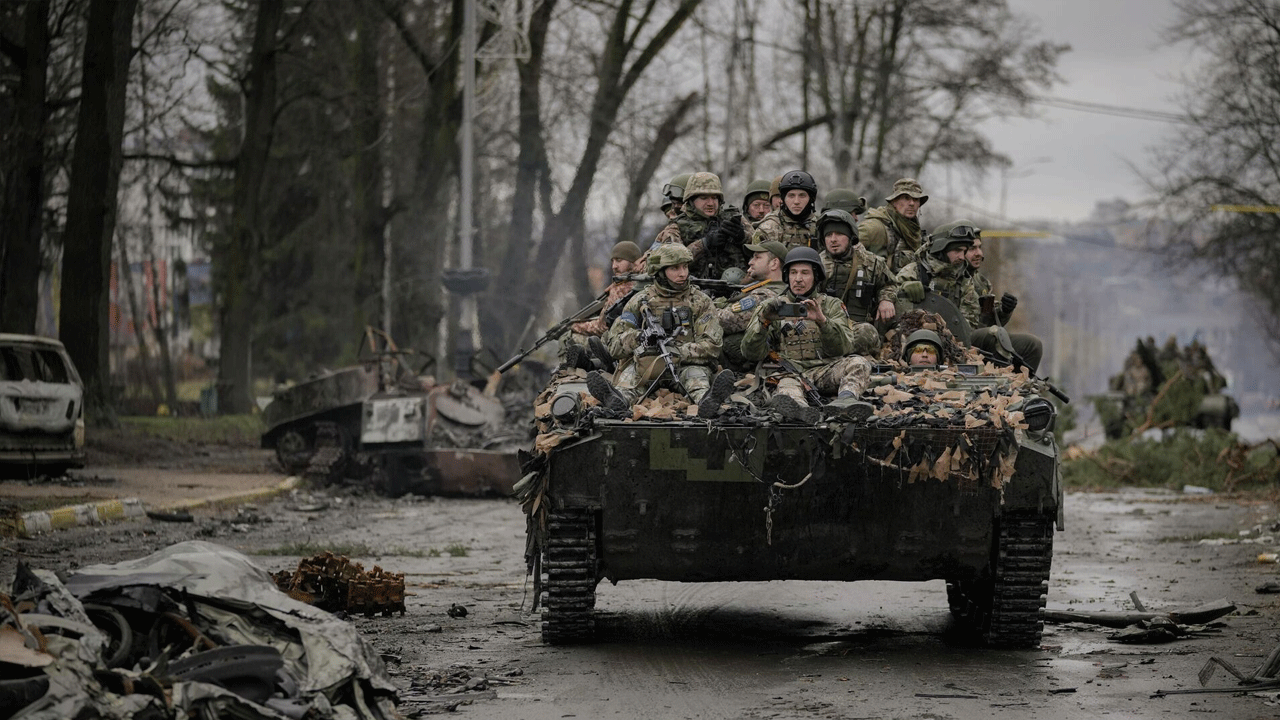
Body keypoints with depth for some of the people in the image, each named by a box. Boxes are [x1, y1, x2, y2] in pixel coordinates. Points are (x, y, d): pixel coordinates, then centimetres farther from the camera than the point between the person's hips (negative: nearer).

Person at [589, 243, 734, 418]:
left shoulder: (700, 302, 10)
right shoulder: (641, 301, 10)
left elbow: (712, 346, -1)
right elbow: (614, 344, 4)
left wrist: (678, 352, -17)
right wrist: (639, 338, -19)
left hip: (685, 365, 0)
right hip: (646, 363, 0)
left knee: (696, 371, -33)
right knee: (633, 369, -31)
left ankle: (705, 399, -66)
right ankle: (619, 399, -63)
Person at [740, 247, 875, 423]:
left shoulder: (832, 305, 17)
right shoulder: (772, 306, 17)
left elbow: (843, 348, 0)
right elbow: (751, 354, 5)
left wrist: (822, 320, -17)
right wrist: (763, 321, -13)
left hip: (824, 370, 2)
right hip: (788, 370, -2)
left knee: (859, 363, -27)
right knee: (789, 385, -37)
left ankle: (845, 401, -57)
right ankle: (799, 408, -72)